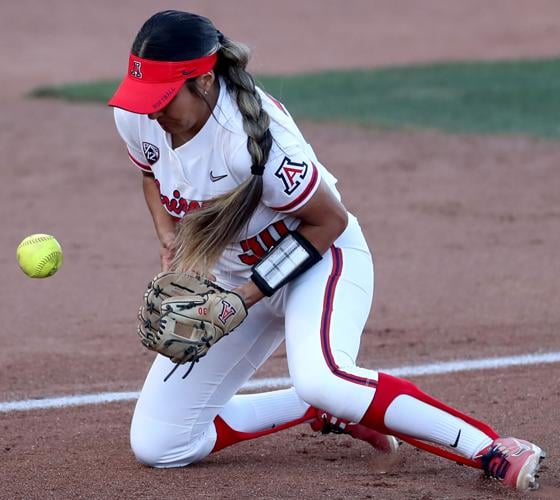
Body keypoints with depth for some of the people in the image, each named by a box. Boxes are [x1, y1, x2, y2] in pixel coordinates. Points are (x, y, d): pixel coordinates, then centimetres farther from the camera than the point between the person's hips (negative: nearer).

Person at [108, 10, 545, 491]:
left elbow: (330, 220, -21)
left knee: (320, 379, -40)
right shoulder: (137, 118, -14)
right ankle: (327, 410, 16)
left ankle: (491, 450, -29)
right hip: (232, 276, 8)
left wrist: (252, 291, -23)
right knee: (156, 446, 3)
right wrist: (170, 242, -6)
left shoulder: (253, 137, -33)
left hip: (322, 258, -7)